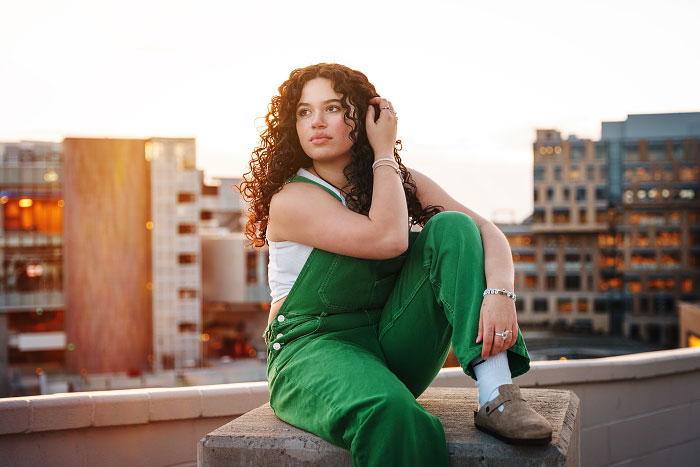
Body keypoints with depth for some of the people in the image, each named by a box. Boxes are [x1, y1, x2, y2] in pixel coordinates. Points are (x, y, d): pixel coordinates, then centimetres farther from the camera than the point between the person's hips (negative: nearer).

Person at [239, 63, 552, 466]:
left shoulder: (403, 182, 8)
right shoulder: (291, 200, -10)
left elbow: (488, 232, -5)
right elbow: (387, 238, -25)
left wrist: (499, 291, -26)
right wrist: (383, 153, -12)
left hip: (394, 349, 6)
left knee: (450, 228, -17)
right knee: (392, 415, -41)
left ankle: (497, 396, -28)